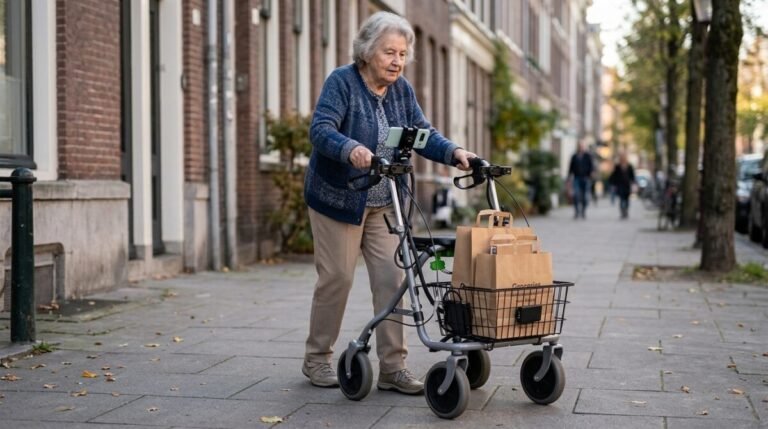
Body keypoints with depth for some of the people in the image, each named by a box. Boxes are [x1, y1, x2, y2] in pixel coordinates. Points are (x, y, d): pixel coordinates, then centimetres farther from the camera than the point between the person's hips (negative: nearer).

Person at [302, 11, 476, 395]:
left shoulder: (402, 90, 4)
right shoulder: (341, 82, -13)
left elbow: (422, 133, 0)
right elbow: (321, 129, -26)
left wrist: (453, 153, -19)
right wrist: (351, 149, -46)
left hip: (384, 202, 5)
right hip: (337, 198, -5)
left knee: (391, 278, -2)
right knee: (336, 277, -1)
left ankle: (392, 367, 3)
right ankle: (317, 358, 17)